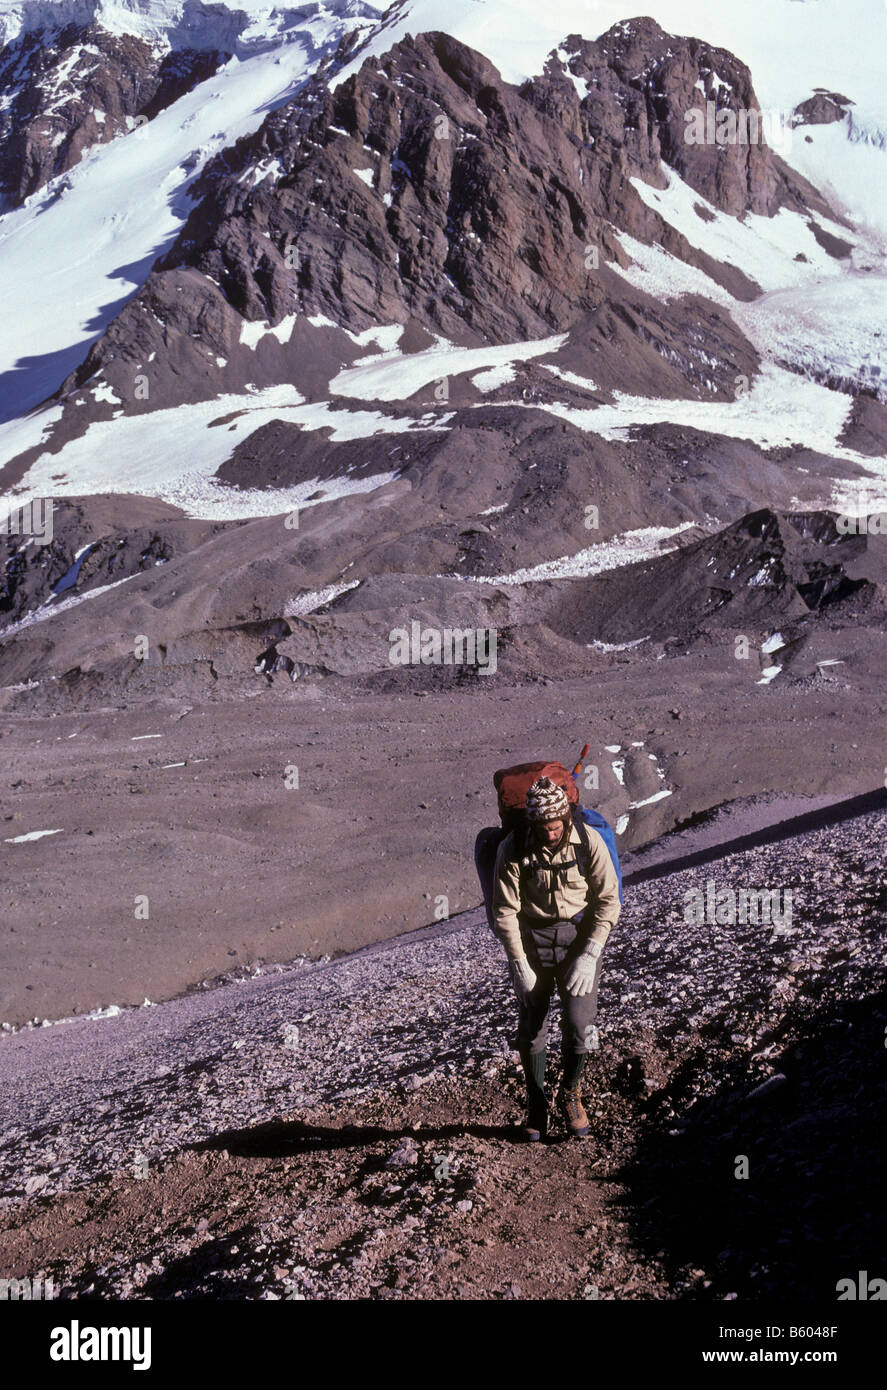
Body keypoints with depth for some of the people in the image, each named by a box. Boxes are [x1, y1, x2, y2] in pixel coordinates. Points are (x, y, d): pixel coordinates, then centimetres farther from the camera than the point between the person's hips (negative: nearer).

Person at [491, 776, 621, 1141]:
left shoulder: (589, 842, -13)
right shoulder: (513, 850, -13)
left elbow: (608, 900, -7)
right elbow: (505, 912, -9)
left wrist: (589, 956, -14)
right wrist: (520, 966, -12)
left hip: (580, 936, 0)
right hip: (531, 939, 0)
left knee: (579, 1024, -10)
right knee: (531, 1026, 4)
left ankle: (570, 1094, 18)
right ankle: (536, 1109, 24)